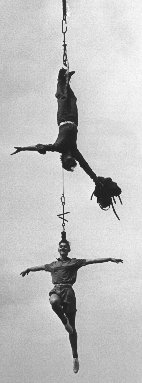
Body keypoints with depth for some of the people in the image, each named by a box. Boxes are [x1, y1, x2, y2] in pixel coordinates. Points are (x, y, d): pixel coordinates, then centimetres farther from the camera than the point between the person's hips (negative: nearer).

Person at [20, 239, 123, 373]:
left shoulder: (74, 262, 13)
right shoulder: (52, 265, 22)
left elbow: (92, 260, 6)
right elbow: (40, 267, 40)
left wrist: (110, 259, -1)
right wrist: (28, 269, 56)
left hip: (68, 290, -2)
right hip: (56, 290, 2)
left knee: (72, 328, 0)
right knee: (54, 301, -40)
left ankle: (75, 357, 10)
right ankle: (64, 322, -12)